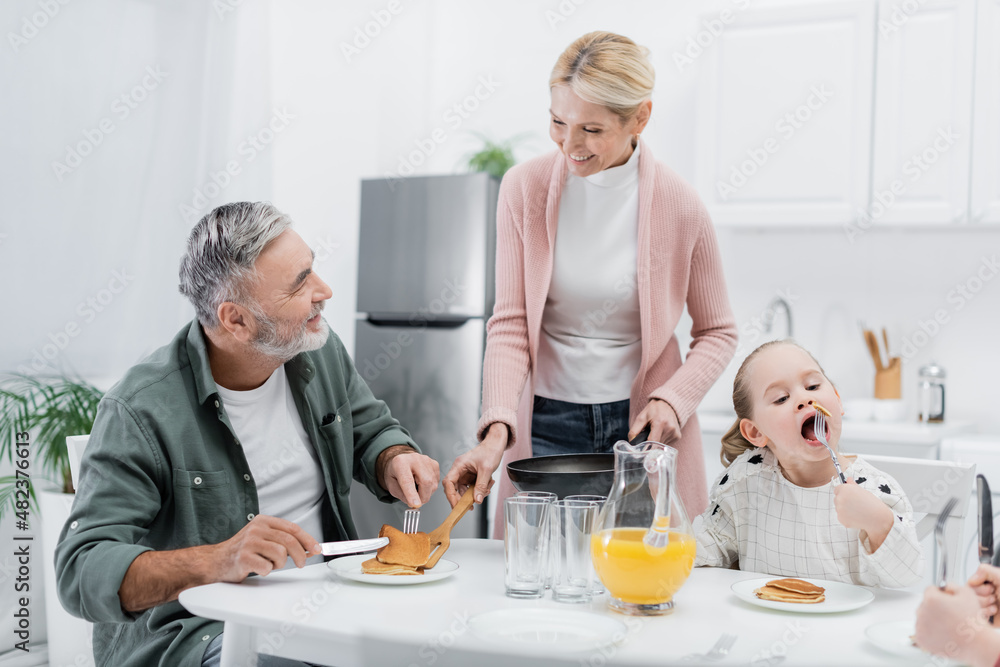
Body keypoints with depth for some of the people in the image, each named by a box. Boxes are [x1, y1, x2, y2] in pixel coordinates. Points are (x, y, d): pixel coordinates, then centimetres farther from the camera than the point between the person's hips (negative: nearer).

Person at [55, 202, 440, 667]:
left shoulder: (319, 352, 2)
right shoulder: (142, 411, -19)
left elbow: (371, 431, 19)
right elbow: (81, 570, -22)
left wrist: (396, 462, -6)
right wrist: (218, 561, -37)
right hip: (190, 628, -6)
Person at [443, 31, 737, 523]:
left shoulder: (680, 207, -9)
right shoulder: (524, 188, -6)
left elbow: (717, 333, 3)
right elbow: (510, 324, -8)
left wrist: (673, 399, -14)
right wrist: (497, 430, -20)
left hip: (642, 424, -1)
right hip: (547, 422, 1)